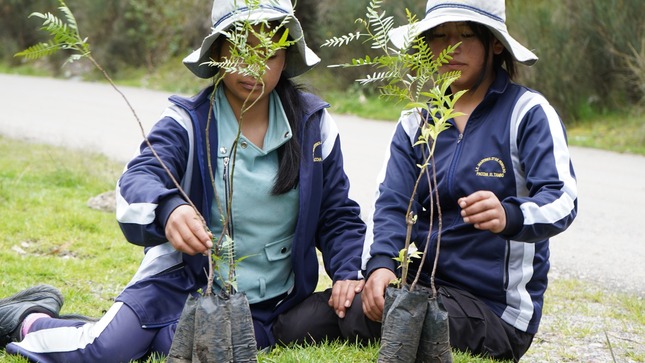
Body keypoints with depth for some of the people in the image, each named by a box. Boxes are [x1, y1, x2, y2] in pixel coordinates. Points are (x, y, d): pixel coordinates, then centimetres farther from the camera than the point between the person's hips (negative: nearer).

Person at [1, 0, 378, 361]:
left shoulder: (313, 124, 2)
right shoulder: (188, 123, -6)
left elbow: (337, 214, 9)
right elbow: (138, 180, -23)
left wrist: (349, 271, -9)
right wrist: (168, 210, -46)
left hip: (272, 305, 3)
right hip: (185, 284, -3)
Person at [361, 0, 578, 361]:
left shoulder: (528, 112, -4)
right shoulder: (417, 121, 13)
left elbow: (562, 200, -16)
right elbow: (392, 204, 1)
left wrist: (509, 217, -40)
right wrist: (380, 265, -21)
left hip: (494, 308, -5)